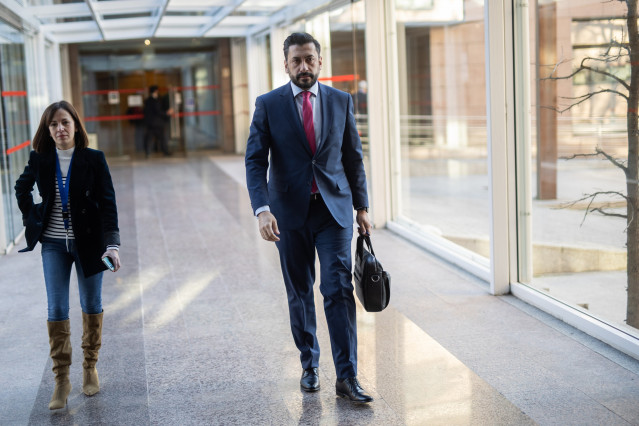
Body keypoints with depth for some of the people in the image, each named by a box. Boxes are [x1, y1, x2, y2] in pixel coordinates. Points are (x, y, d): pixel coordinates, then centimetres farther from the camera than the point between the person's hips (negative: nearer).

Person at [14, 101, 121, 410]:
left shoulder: (93, 159, -7)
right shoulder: (39, 160, -1)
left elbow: (107, 203, -11)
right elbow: (22, 189, 19)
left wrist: (112, 245, -19)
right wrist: (32, 220, 8)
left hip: (88, 242, -1)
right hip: (54, 245, 1)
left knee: (91, 306, 9)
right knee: (56, 310, -1)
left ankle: (90, 368, 26)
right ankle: (61, 380, 7)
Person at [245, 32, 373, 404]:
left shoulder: (341, 101, 4)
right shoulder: (268, 105, -2)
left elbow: (354, 157, 10)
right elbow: (255, 161, -7)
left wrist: (362, 208, 9)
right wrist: (262, 210, -21)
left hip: (334, 209, 0)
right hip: (290, 211, 0)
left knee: (339, 290, -9)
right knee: (299, 293, 11)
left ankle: (347, 376, -5)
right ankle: (310, 365, 28)